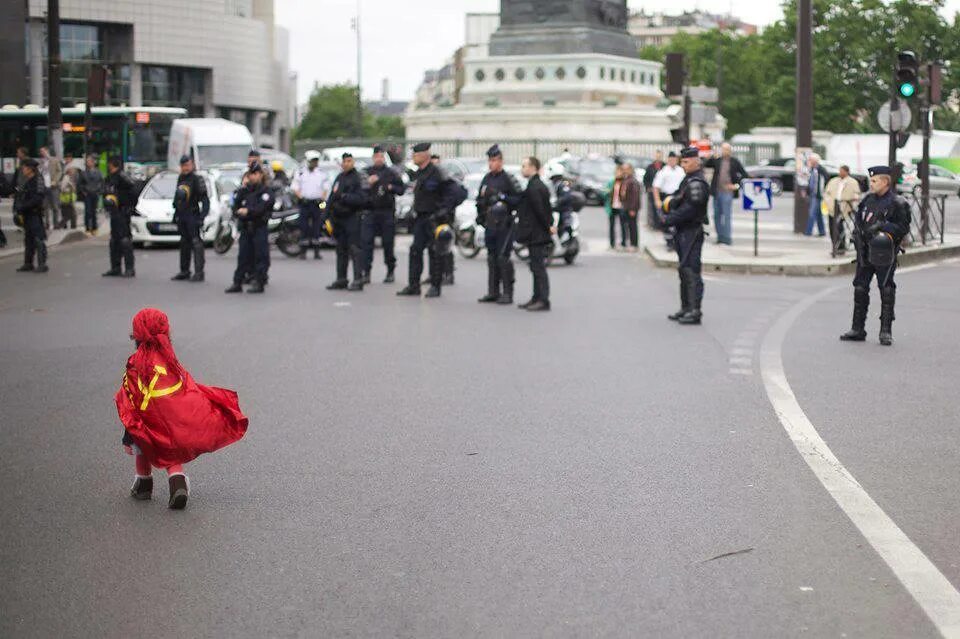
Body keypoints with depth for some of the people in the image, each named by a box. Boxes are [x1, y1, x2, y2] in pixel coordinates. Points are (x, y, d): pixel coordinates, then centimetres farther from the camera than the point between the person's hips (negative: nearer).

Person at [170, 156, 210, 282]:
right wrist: (176, 214, 22)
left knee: (196, 243, -10)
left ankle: (199, 272, -11)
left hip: (193, 215, -8)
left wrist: (202, 216, -20)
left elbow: (205, 200, -13)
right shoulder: (180, 178, 15)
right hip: (181, 216, 8)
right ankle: (184, 272, 21)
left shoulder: (197, 179, -10)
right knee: (184, 243, 14)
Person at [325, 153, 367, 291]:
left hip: (352, 218, -8)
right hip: (339, 219, 8)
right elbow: (331, 197, 19)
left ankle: (358, 280, -11)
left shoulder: (357, 178, -7)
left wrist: (344, 196, -20)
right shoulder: (339, 178, 17)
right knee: (341, 250, 12)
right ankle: (341, 280, 19)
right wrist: (328, 216, 10)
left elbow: (361, 199, -18)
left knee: (354, 249, -10)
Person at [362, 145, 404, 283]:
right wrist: (368, 183, -12)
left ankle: (390, 272, 15)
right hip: (370, 212, 1)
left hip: (387, 212, -1)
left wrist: (391, 188, -9)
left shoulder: (391, 173, 7)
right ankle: (366, 272, -4)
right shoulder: (366, 172, 8)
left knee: (388, 243, 3)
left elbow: (401, 189, 9)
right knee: (366, 241, -6)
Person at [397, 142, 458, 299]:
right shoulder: (417, 174, 15)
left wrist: (444, 211, -17)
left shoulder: (437, 173, -11)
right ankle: (413, 285, 9)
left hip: (434, 217, -8)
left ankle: (435, 287, 2)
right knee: (415, 250, 5)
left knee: (435, 252, -3)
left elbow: (450, 194, -12)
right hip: (420, 218, 8)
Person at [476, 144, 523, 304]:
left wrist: (503, 197, -21)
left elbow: (519, 199, -11)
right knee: (492, 258, 10)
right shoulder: (486, 179, 14)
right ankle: (493, 292, 17)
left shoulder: (508, 179, -7)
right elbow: (480, 199, 25)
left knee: (503, 258, -10)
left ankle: (507, 293, -5)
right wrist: (480, 215, 13)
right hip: (490, 225, 7)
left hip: (505, 225, -7)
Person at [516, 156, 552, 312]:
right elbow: (546, 209, 18)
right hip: (538, 234, 10)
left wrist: (548, 227, -12)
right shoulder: (540, 185, 15)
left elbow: (539, 210, -19)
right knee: (536, 267, 14)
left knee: (538, 267, -8)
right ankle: (537, 299, 20)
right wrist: (549, 225, 13)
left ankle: (543, 301, -7)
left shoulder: (533, 187, -17)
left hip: (536, 235, -10)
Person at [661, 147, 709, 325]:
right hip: (683, 232, 11)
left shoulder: (697, 183, -16)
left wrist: (670, 219, -15)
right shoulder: (688, 180, 17)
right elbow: (678, 199, 24)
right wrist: (669, 203, 2)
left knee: (691, 270, -12)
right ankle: (686, 308, 23)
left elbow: (689, 209, -22)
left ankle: (695, 311, -12)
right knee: (684, 270, 15)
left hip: (692, 232, -11)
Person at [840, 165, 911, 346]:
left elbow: (903, 228, -10)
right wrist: (858, 233, 2)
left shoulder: (897, 203, -7)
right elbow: (858, 220, 21)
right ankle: (857, 329, 14)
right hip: (865, 252, 6)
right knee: (860, 289, 7)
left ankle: (886, 331, 6)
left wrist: (883, 226, -20)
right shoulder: (868, 199, 11)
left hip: (884, 253, -6)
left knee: (886, 291, -1)